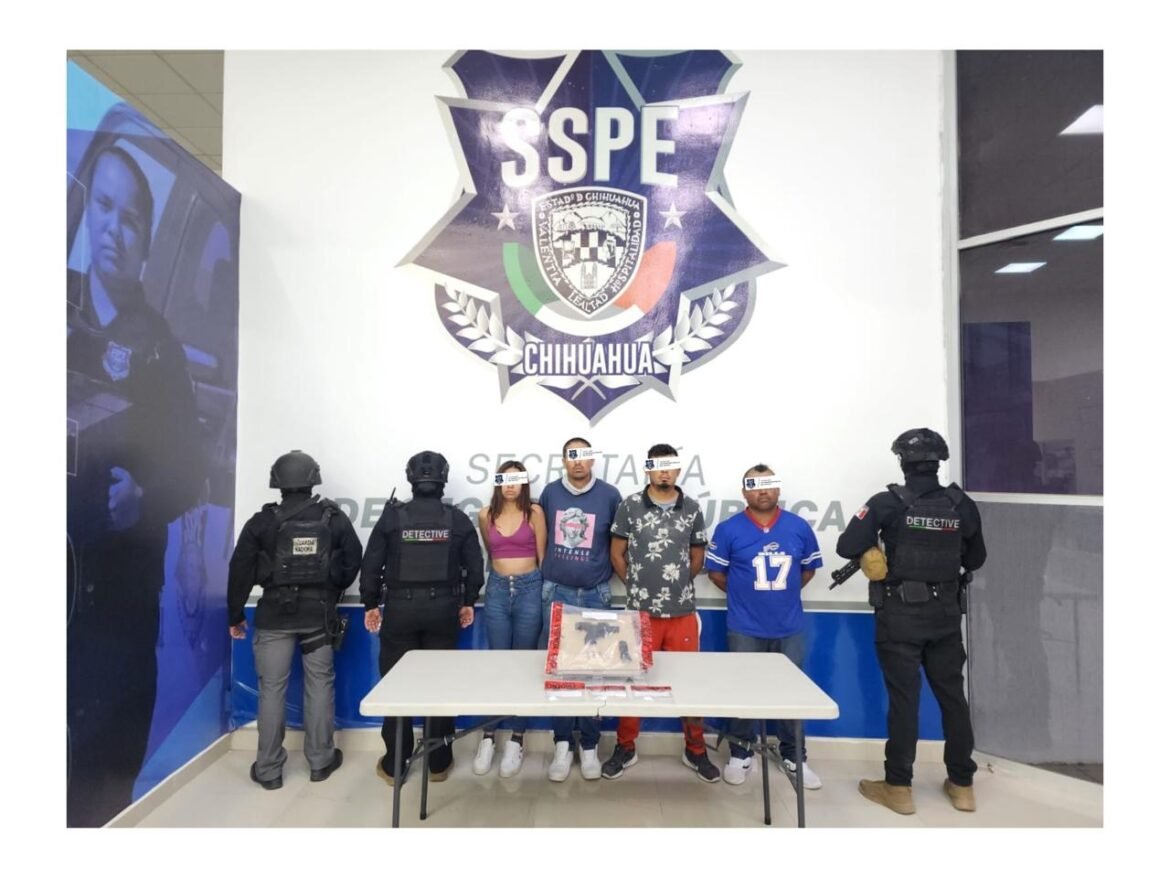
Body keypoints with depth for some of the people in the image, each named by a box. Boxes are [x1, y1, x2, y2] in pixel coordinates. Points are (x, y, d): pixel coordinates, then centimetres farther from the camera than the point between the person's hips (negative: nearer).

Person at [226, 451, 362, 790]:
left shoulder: (263, 521, -4)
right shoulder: (334, 518, -2)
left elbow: (240, 571, -1)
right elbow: (353, 560, 1)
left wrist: (235, 615, 9)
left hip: (274, 613, 0)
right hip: (319, 612, 1)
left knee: (272, 689, 9)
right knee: (320, 686, 10)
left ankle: (268, 770, 17)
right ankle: (320, 761, 21)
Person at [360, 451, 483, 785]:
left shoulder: (392, 516, -6)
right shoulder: (457, 519, -3)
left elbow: (371, 565, -4)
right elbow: (475, 567, -2)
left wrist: (371, 605, 8)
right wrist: (468, 602, 12)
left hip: (400, 607, -1)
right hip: (444, 607, 1)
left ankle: (394, 765, 22)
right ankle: (438, 763, 21)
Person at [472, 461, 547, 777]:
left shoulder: (534, 512, -4)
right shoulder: (486, 514, 4)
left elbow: (542, 555, 1)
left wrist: (544, 589, 4)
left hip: (529, 589, -2)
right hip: (497, 590, 2)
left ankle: (516, 739, 15)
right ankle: (488, 737, 18)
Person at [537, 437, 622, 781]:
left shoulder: (609, 494, -5)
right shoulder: (549, 492, 0)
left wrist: (608, 569, 7)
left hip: (595, 594, -1)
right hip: (556, 591, 1)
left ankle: (589, 745, 21)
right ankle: (562, 744, 19)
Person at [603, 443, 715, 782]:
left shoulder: (692, 509, 2)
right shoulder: (630, 506, -4)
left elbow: (697, 558, 13)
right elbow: (616, 554, 4)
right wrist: (636, 585, 8)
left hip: (683, 611, 2)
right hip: (640, 610, -1)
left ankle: (695, 751, 30)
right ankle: (625, 749, 28)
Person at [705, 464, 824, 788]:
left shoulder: (799, 527, -2)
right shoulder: (728, 529, -10)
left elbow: (809, 568, 11)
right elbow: (715, 572, 0)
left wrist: (784, 592, 9)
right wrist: (744, 593, 4)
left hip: (790, 627, 2)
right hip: (745, 628, -2)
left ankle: (794, 756, 31)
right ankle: (740, 754, 26)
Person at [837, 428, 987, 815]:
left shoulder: (888, 503, -15)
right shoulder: (962, 505, -2)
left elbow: (846, 547, -19)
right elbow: (975, 559, 10)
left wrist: (875, 546, 1)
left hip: (901, 615, -4)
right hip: (946, 614, 4)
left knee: (904, 699, 4)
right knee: (953, 696, 16)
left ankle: (898, 788, 14)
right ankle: (962, 784, 29)